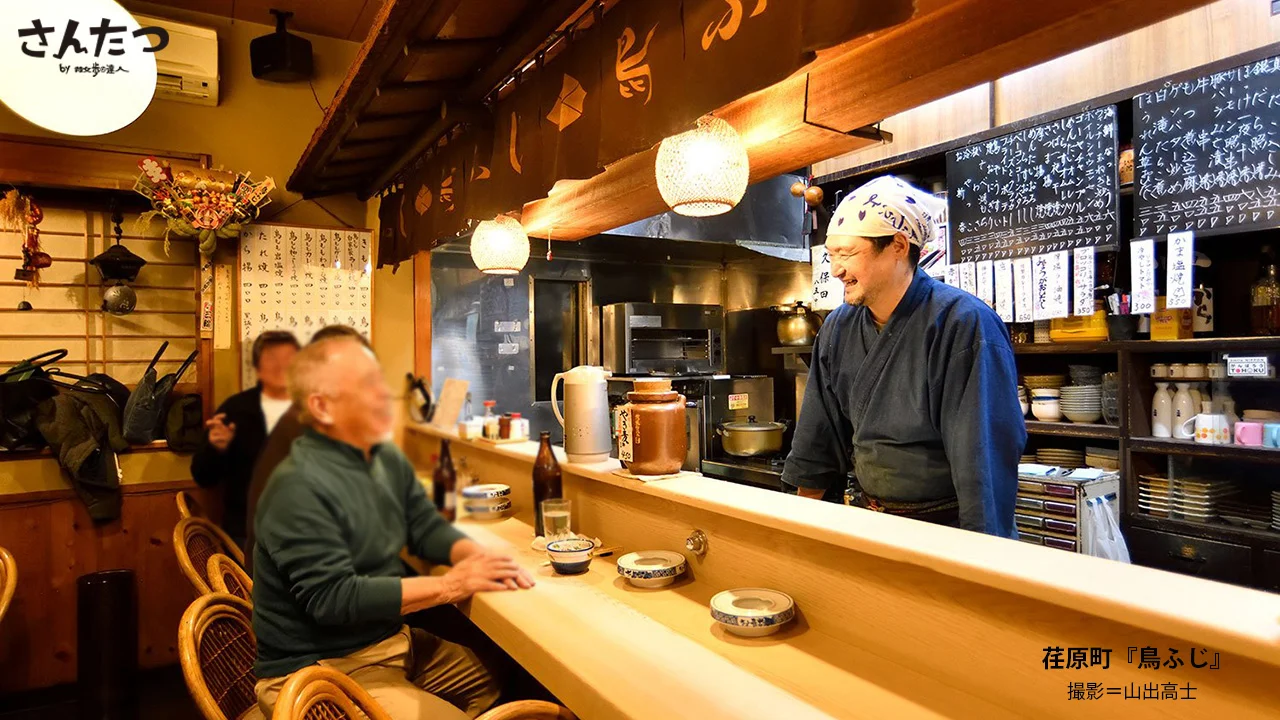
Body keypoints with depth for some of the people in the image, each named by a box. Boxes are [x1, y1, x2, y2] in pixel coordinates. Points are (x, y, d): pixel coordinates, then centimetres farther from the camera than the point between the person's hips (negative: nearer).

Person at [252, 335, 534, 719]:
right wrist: (450, 585, -26)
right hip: (322, 671, -8)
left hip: (391, 641, 8)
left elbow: (428, 527, 6)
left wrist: (478, 556, -15)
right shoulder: (299, 488, -24)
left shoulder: (388, 458, 3)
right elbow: (334, 598, -27)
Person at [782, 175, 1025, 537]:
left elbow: (985, 463, -21)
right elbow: (818, 439, 7)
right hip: (864, 521, 5)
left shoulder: (964, 325, -19)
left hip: (947, 528, -5)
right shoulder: (838, 329, -1)